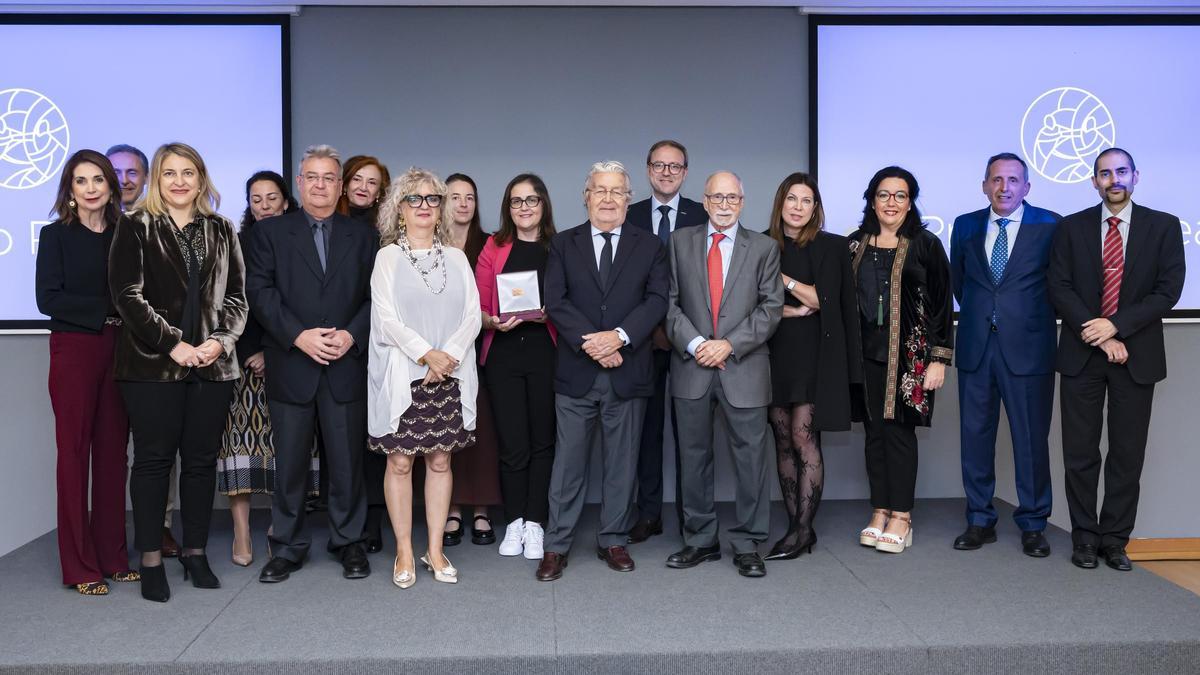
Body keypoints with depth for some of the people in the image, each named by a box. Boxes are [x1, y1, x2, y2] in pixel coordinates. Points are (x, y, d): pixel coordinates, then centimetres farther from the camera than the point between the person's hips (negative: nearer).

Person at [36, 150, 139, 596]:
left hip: (119, 352, 3)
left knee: (113, 452, 5)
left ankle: (113, 556, 14)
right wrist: (106, 309, -13)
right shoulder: (56, 236, 3)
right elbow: (48, 299, -6)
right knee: (74, 452, 0)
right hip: (74, 352, -3)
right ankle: (80, 566, 7)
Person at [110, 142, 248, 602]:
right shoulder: (136, 228, 4)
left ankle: (195, 552, 19)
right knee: (154, 459, 2)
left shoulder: (221, 231, 13)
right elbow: (128, 294, -5)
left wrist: (221, 340, -8)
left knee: (202, 459, 7)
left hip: (212, 364, 3)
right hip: (153, 365, -3)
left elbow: (236, 297, 9)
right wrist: (172, 344, -14)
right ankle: (151, 561, 12)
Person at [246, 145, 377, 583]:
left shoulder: (363, 236, 11)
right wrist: (299, 336, -13)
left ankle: (348, 542, 20)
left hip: (347, 364, 1)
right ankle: (287, 547, 20)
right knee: (289, 461, 6)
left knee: (347, 459, 6)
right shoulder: (270, 232, 8)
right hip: (290, 365, 0)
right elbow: (260, 291, -2)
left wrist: (351, 335, -12)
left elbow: (375, 295, 4)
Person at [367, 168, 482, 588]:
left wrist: (449, 355, -12)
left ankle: (435, 550, 16)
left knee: (440, 460, 7)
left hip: (449, 376, 3)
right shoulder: (388, 257, 3)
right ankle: (404, 552, 13)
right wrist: (426, 354, -17)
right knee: (400, 462, 2)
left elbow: (472, 315, 3)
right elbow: (386, 317, -7)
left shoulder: (456, 258, 11)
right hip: (401, 375, -2)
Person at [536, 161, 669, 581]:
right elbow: (556, 302, -3)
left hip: (628, 372, 1)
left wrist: (619, 336, -17)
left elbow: (657, 301, -3)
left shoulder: (649, 246, 8)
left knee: (622, 463, 9)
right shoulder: (563, 244, 7)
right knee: (568, 461, 4)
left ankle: (613, 540, 22)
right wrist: (591, 342, -15)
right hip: (576, 372, 0)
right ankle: (556, 545, 13)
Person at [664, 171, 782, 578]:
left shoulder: (764, 248, 6)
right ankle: (700, 540, 21)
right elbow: (670, 301, 3)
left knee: (751, 457, 2)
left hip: (744, 369, -1)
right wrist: (694, 343, -11)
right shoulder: (680, 243, 8)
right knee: (694, 457, 9)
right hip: (692, 366, 1)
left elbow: (771, 308, -1)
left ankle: (747, 544, 15)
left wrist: (729, 344, -12)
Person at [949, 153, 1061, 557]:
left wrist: (1032, 317, 9)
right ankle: (980, 521, 18)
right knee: (975, 434, 7)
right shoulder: (965, 226, 8)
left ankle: (1032, 525, 16)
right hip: (976, 346, 3)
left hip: (1028, 347, -3)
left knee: (1031, 438, 3)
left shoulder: (1050, 225, -1)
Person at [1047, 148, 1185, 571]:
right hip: (1082, 354, 0)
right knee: (1080, 453, 4)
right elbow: (1059, 287, -1)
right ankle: (1085, 537, 16)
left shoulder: (1163, 227, 4)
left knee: (1127, 454, 5)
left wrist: (1116, 326, -14)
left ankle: (1115, 540, 16)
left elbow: (1168, 290, -3)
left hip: (1137, 356, 0)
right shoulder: (1072, 227, 6)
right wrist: (1099, 337, -11)